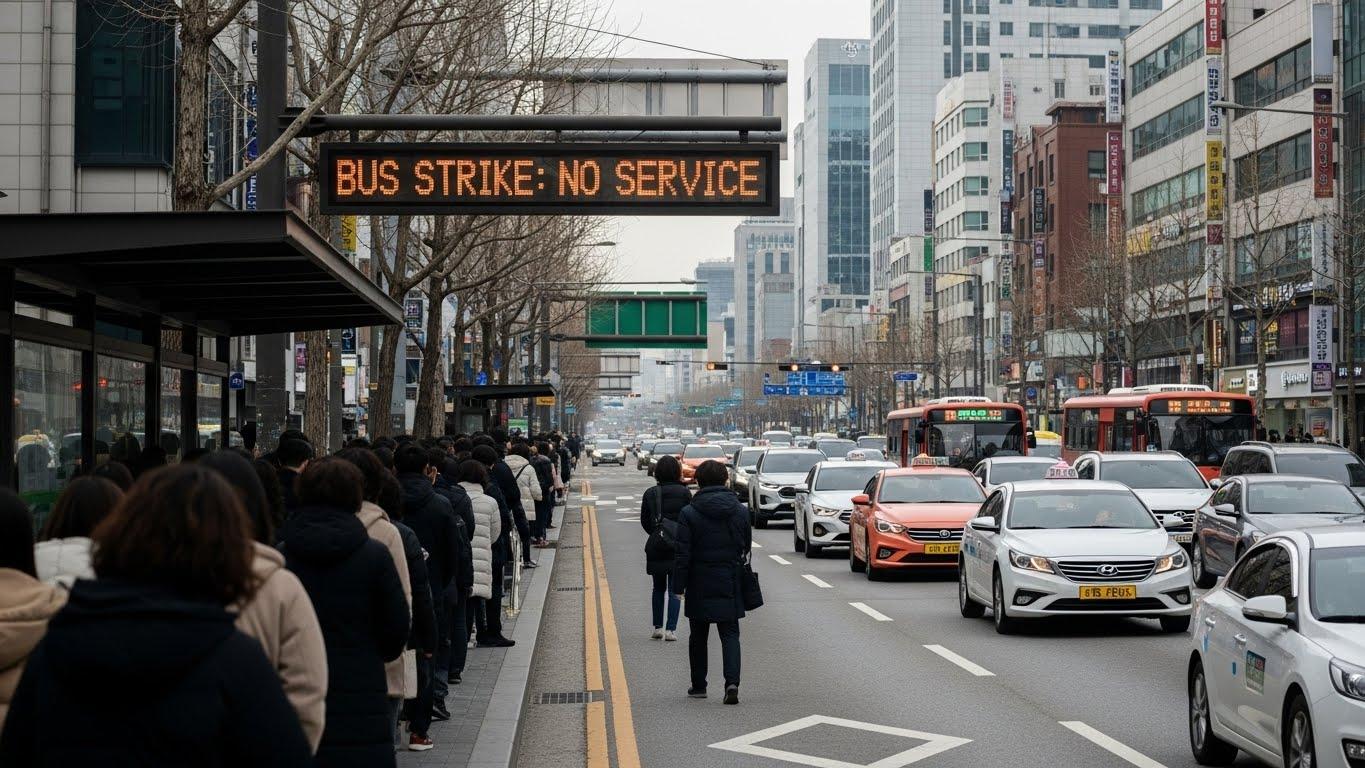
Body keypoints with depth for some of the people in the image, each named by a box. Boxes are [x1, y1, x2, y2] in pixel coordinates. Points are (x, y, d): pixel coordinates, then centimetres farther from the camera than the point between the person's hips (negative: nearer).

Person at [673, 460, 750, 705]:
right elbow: (746, 547, 9)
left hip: (700, 585, -2)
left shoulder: (689, 513, -10)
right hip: (730, 584, 2)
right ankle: (732, 682, -15)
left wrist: (679, 585, -5)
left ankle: (699, 686, 20)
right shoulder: (740, 511, 0)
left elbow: (683, 554, -11)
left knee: (698, 636, 13)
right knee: (730, 634, 4)